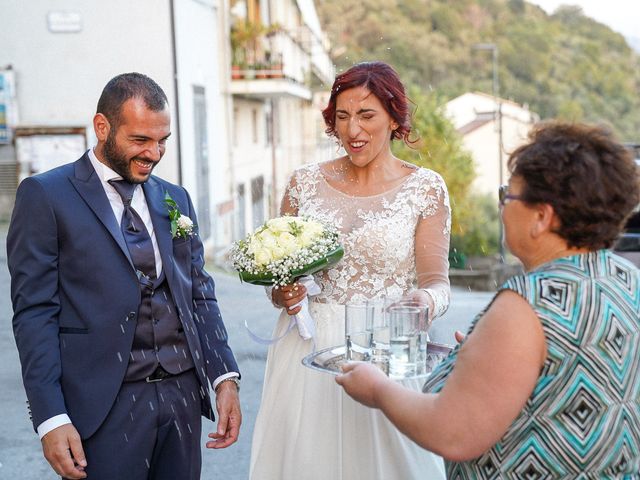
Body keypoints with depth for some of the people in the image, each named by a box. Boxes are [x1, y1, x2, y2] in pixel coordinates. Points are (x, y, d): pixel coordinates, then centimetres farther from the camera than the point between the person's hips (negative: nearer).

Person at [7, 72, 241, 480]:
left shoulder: (176, 198, 13)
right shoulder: (46, 195, -3)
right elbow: (34, 312, -7)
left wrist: (225, 376, 3)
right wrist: (51, 418, -13)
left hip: (183, 396, 5)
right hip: (105, 405, -5)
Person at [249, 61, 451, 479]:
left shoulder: (426, 188, -3)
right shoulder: (305, 183, 4)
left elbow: (437, 280, -4)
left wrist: (423, 302, -26)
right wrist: (282, 295, -9)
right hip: (308, 348, 2)